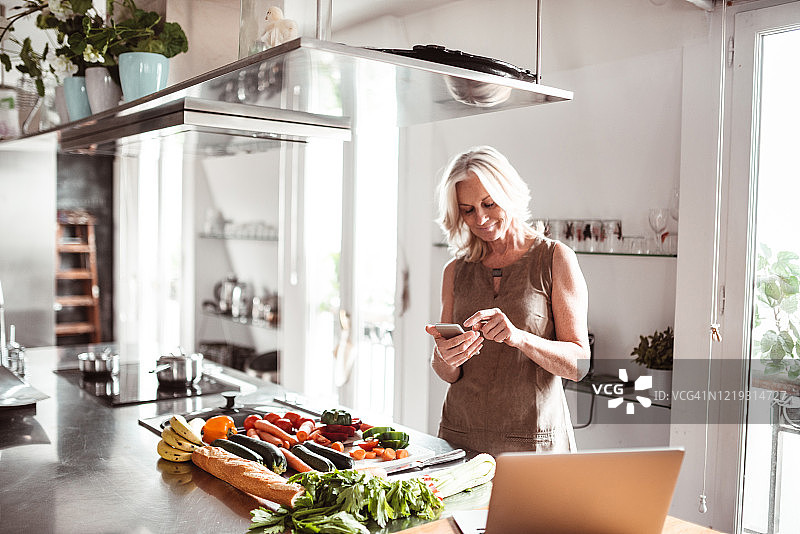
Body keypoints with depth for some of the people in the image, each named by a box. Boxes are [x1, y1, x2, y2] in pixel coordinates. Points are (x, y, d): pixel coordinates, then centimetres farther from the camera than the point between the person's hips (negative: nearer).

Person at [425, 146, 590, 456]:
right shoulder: (455, 271, 8)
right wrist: (444, 357, -15)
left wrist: (519, 337, -24)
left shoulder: (555, 259, -2)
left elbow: (579, 364, -7)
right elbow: (448, 375, 8)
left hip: (532, 441, -3)